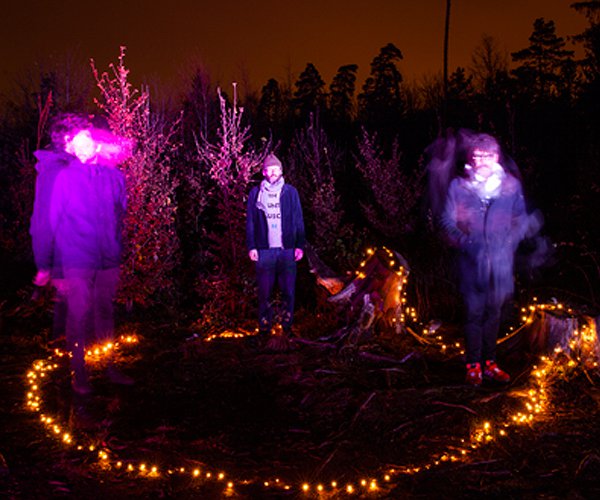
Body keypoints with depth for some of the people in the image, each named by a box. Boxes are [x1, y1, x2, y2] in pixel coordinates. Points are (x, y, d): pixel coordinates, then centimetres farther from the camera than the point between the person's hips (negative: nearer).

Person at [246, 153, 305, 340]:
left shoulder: (290, 192, 7)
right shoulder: (255, 193, 7)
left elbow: (298, 221, 7)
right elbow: (250, 222, 7)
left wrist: (300, 245, -1)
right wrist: (251, 246, -1)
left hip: (287, 250, 0)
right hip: (264, 251, 0)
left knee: (288, 292, 4)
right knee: (265, 293, 2)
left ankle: (287, 327, 13)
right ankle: (264, 329, 8)